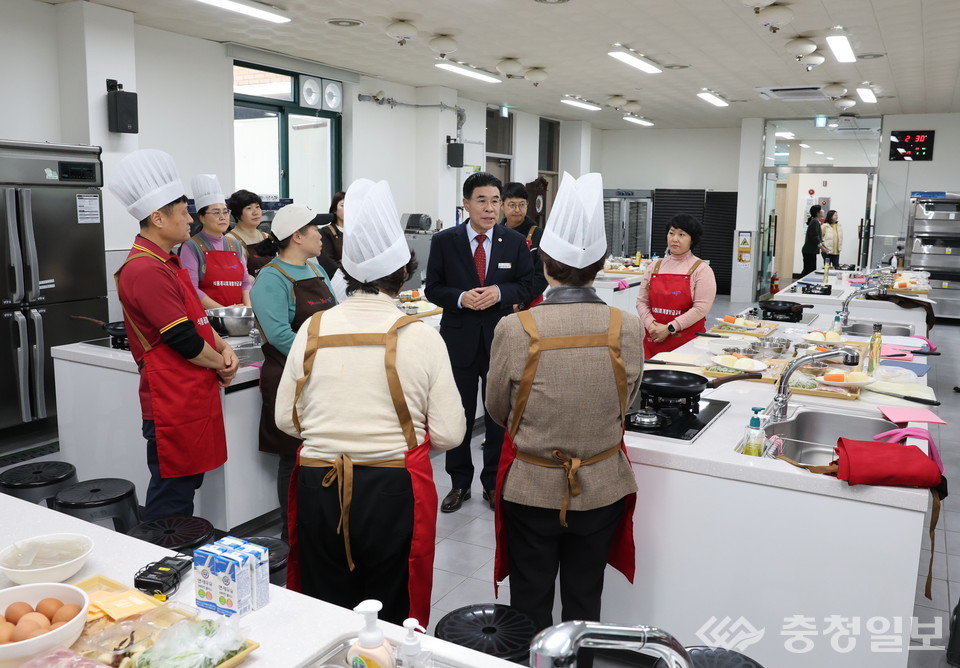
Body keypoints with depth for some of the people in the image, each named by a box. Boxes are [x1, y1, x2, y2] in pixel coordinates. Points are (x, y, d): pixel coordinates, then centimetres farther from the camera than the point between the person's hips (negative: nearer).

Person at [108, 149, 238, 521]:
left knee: (188, 483, 19)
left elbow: (196, 318, 18)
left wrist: (223, 348, 1)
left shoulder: (167, 263, 13)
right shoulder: (146, 271, -21)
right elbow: (183, 340, -22)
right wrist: (222, 365, -6)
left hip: (193, 394, 10)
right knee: (170, 501, 1)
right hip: (172, 401, -10)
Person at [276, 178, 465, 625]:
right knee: (389, 621, 16)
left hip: (319, 488, 3)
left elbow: (286, 420, 3)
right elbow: (447, 434, -10)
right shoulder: (421, 337, -12)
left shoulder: (312, 330, -4)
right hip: (394, 490, -2)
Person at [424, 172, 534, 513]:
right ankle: (459, 483, 27)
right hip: (459, 338, 0)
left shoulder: (515, 242, 0)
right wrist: (460, 297, -19)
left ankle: (494, 483, 27)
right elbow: (433, 288, 0)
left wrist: (499, 292, -16)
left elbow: (526, 287, 3)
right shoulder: (444, 241, -3)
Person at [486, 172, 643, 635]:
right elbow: (626, 400, 1)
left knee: (530, 609, 19)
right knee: (585, 605, 21)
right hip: (600, 489, 2)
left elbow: (497, 410, -5)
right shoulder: (626, 328, -15)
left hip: (531, 489, -2)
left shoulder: (515, 329, -20)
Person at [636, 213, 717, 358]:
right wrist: (651, 324, -11)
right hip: (653, 339, 3)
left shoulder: (701, 269, -1)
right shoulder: (654, 267, 12)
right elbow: (642, 301, 8)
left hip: (686, 340, -3)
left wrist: (669, 328, -15)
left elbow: (701, 308, -11)